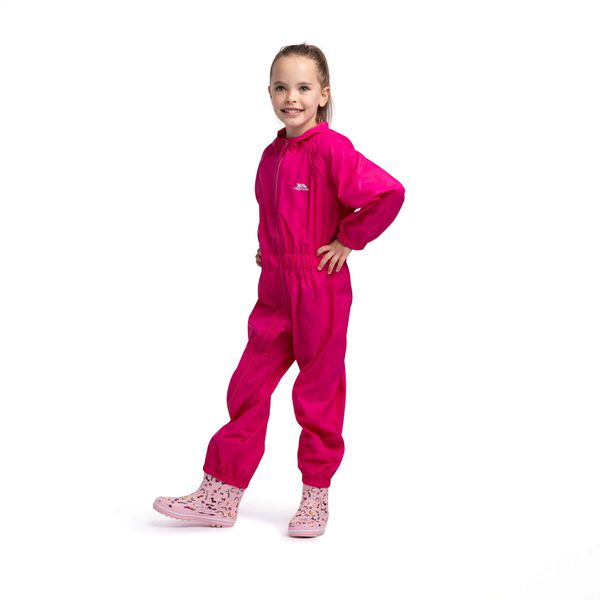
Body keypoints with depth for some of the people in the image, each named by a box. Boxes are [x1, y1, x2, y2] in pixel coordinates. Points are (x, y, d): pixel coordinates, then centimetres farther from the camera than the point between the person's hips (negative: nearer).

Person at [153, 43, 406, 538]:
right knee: (248, 385, 7)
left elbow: (389, 193, -23)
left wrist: (348, 240, -14)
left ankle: (317, 495, 21)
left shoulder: (332, 148, -14)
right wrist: (270, 248, 13)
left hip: (321, 288, -7)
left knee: (318, 392, 6)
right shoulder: (272, 154, 10)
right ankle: (221, 495, 15)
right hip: (275, 288, 7)